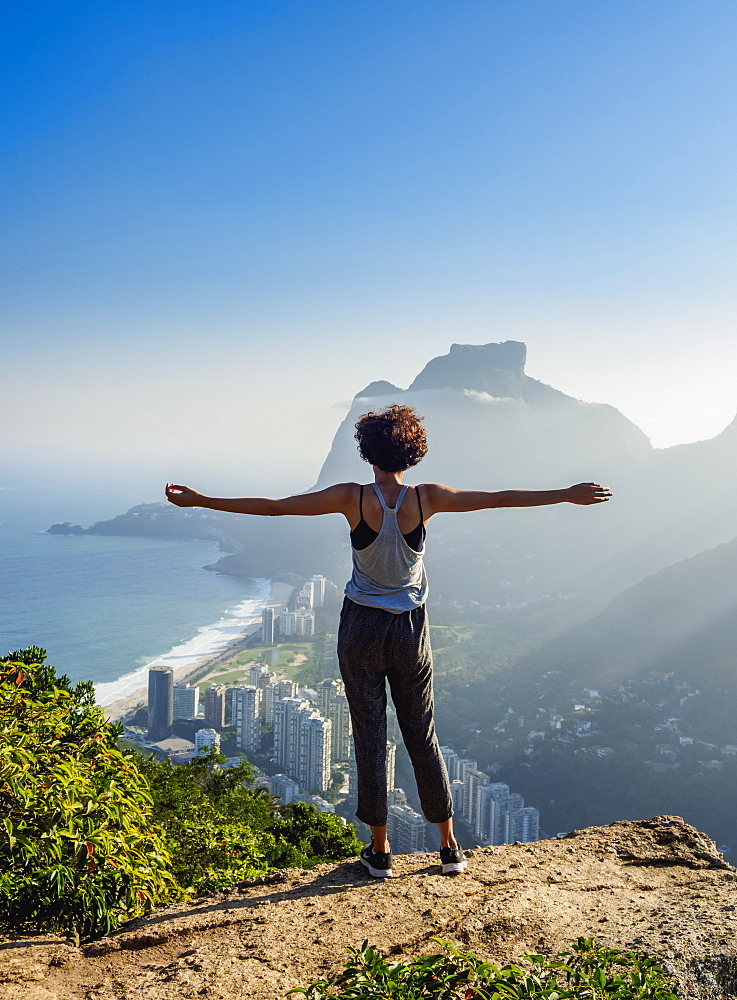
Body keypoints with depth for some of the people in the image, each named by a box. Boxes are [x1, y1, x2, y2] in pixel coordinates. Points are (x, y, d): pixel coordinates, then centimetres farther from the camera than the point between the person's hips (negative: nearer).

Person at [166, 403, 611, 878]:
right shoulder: (427, 498, -9)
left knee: (370, 736, 8)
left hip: (361, 628, -1)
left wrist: (200, 500, -3)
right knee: (423, 736, 13)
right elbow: (500, 498, -3)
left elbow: (273, 507, -10)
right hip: (412, 629, 2)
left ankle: (380, 850, 19)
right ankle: (450, 846, 23)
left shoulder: (352, 498, -12)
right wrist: (569, 495, 7)